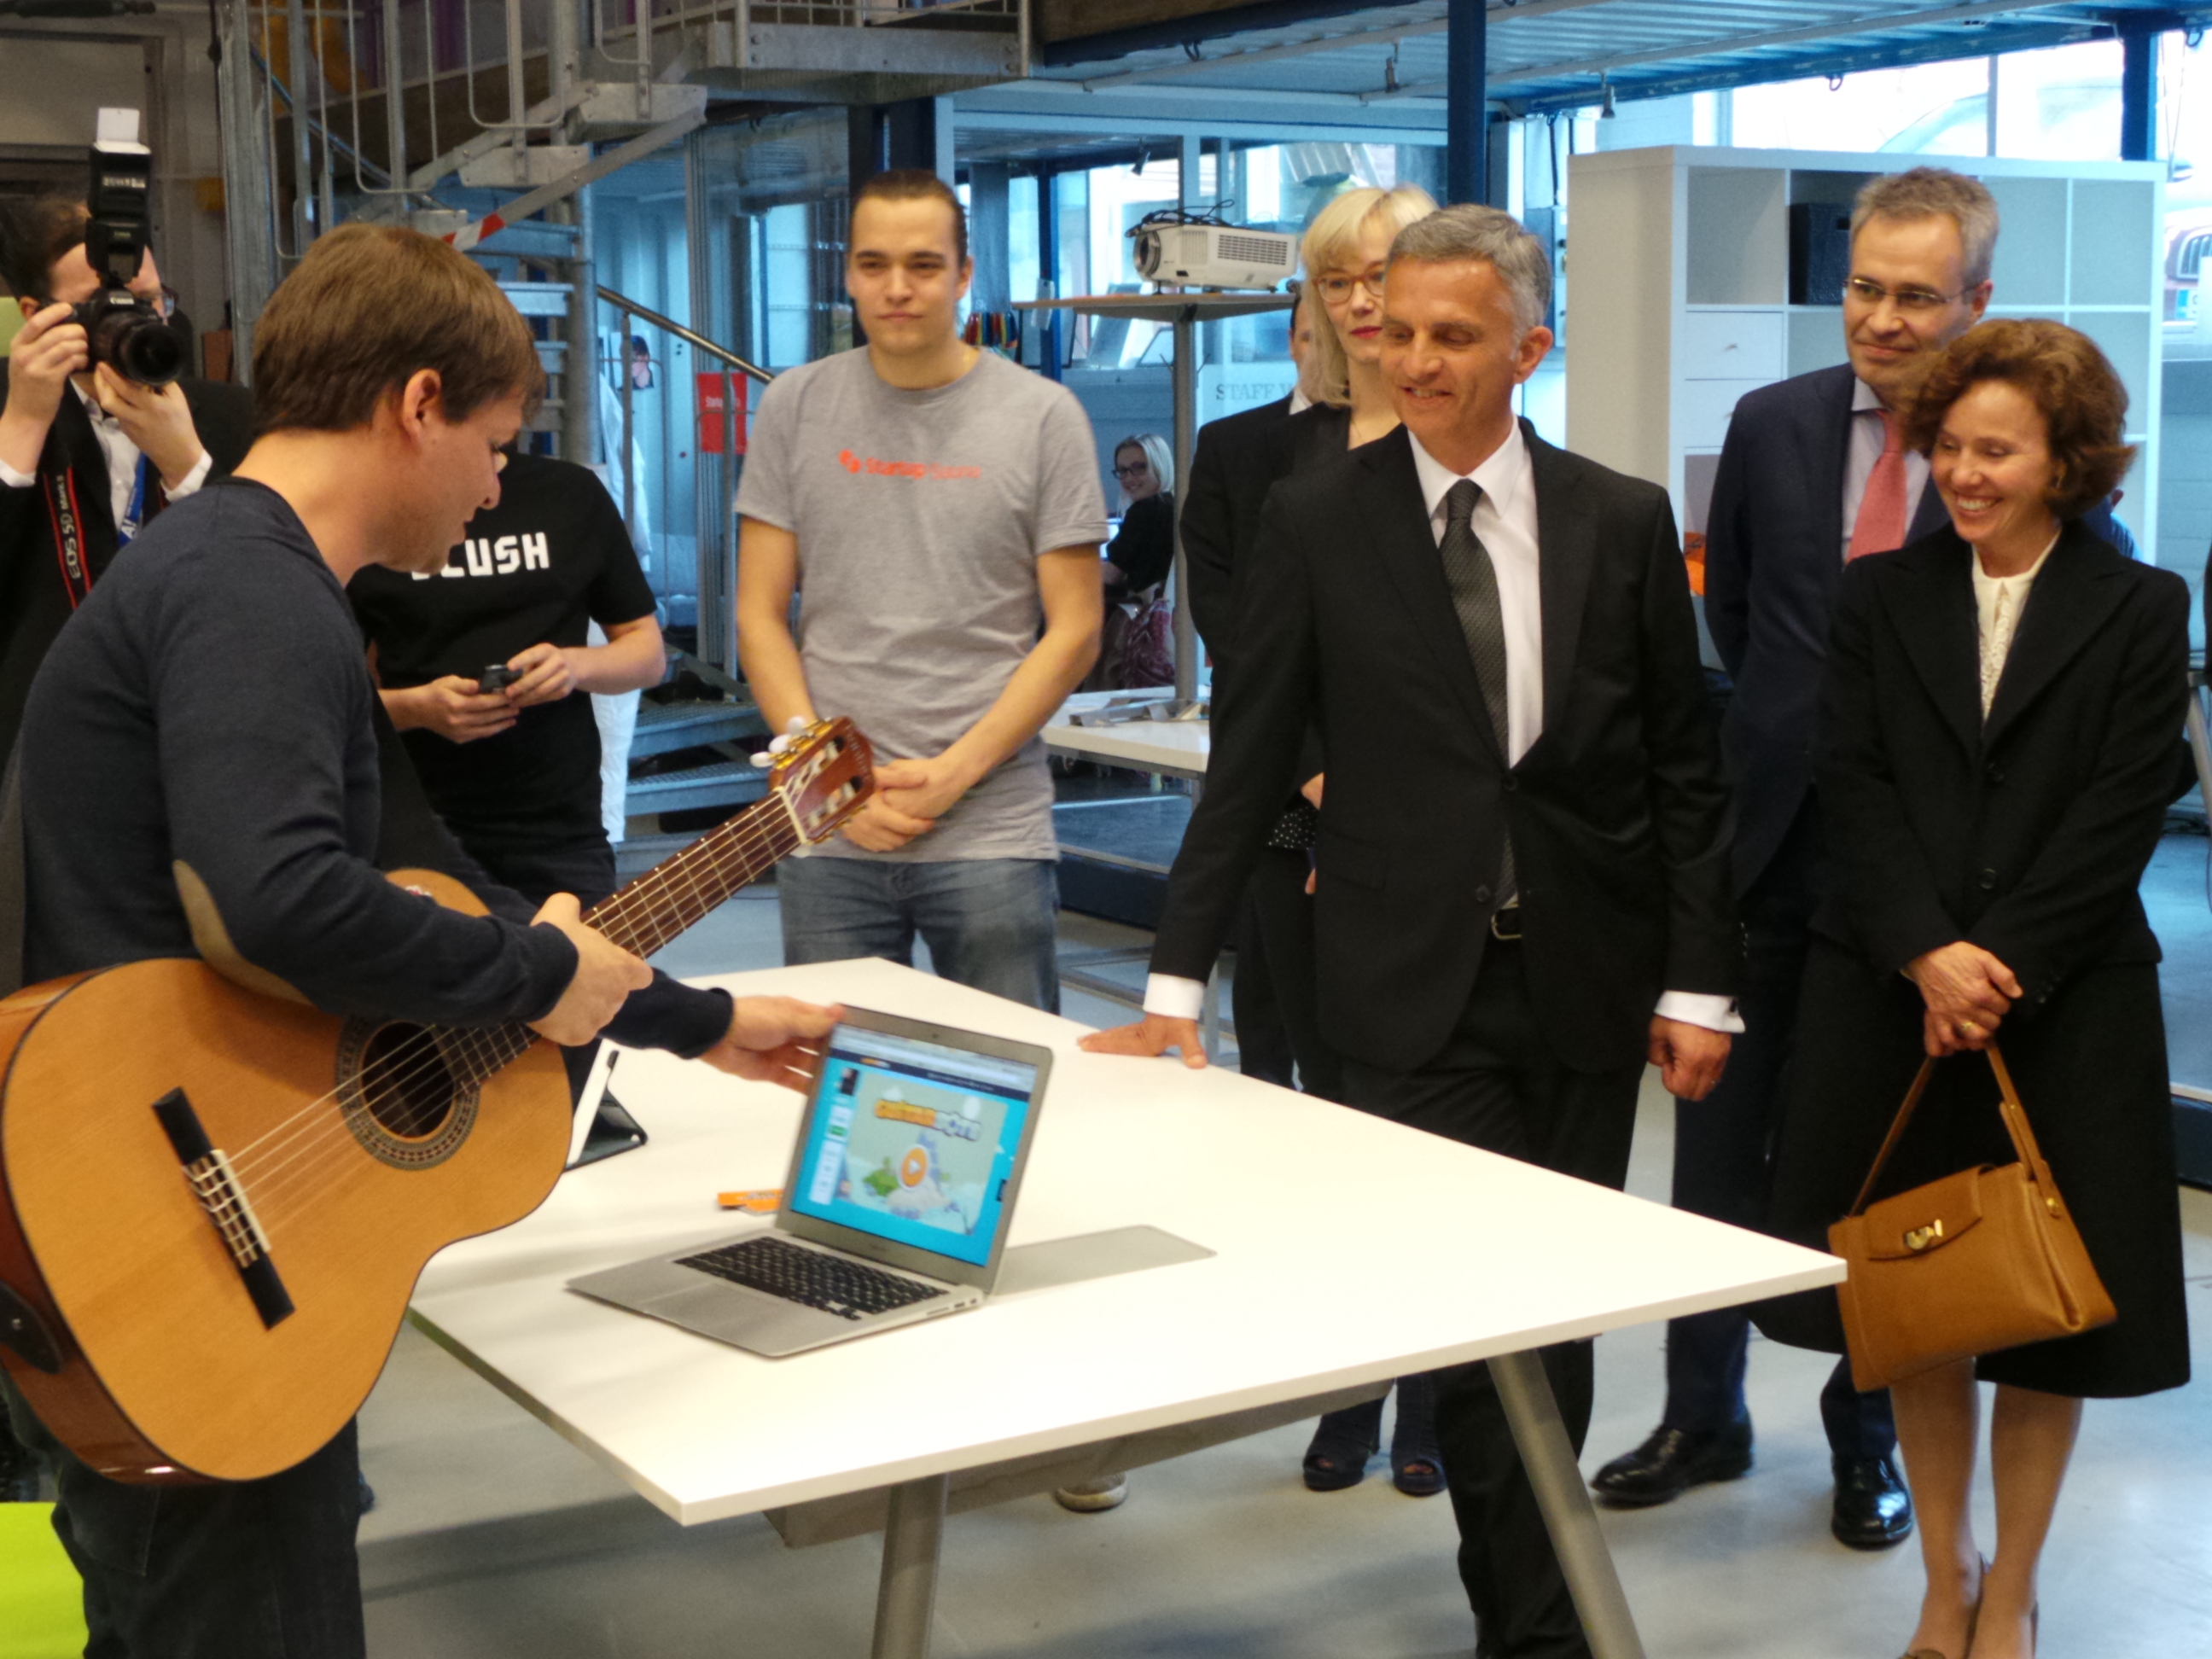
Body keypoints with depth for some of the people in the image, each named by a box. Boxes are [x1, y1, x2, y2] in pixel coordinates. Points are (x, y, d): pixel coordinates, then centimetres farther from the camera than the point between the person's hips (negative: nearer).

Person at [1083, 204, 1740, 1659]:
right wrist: (1177, 980, -1)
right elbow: (1250, 762, 1)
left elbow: (1685, 767, 6)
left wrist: (1699, 979, 2)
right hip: (1415, 988, -2)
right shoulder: (1319, 520, -1)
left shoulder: (1622, 521, 3)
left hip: (1584, 980, 2)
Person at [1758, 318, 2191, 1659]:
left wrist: (1999, 968, -16)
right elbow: (1856, 789, -1)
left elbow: (2121, 819, -7)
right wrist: (1928, 956, -14)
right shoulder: (1882, 595, 7)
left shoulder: (2141, 609, 0)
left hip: (2065, 1000, -2)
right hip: (1893, 994, 2)